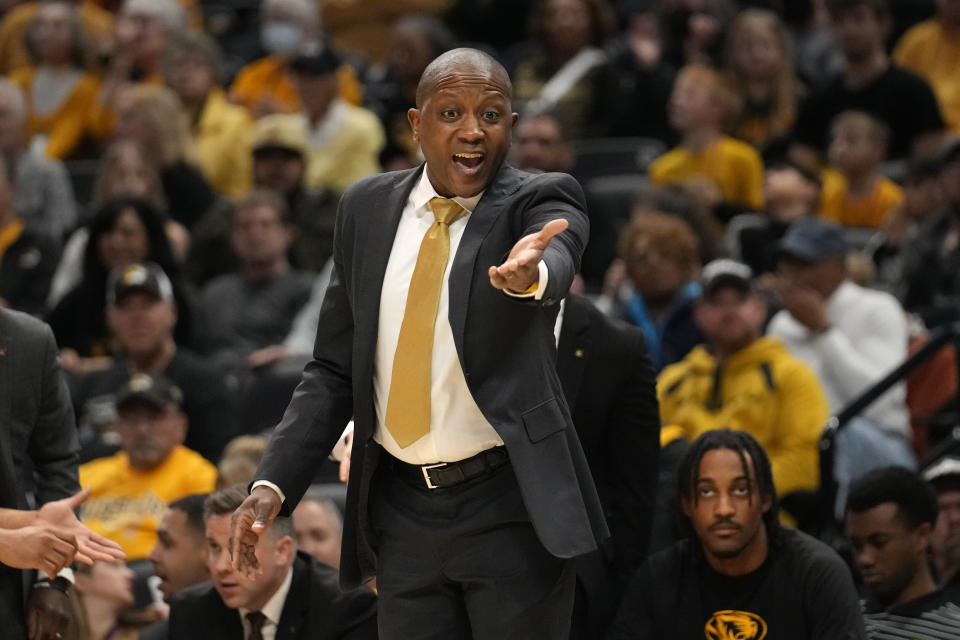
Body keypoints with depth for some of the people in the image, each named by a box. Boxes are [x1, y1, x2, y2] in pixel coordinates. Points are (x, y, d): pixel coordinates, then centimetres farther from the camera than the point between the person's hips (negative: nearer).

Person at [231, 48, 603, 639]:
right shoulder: (368, 208, 6)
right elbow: (335, 369, 10)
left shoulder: (542, 202, -4)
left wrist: (528, 274, -54)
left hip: (510, 507, -3)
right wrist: (272, 486, -1)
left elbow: (554, 266, -29)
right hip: (402, 511, 3)